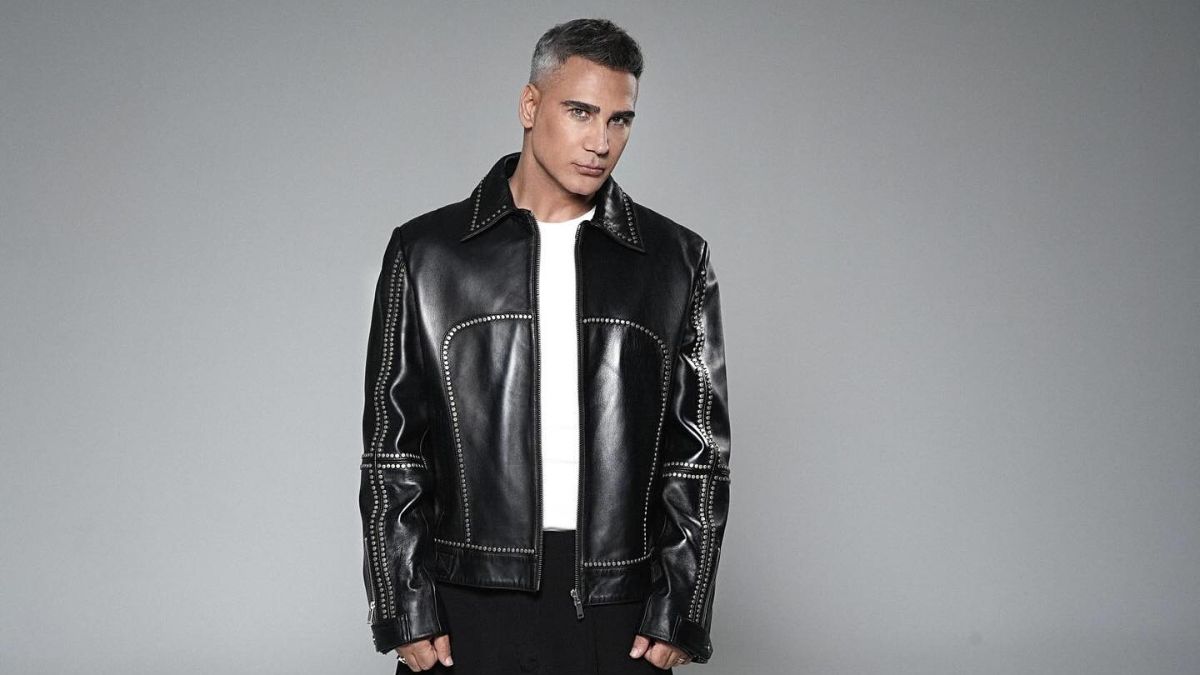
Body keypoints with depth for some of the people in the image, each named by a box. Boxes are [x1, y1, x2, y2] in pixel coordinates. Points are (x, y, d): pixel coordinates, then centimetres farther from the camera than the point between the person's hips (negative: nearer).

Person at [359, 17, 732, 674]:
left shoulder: (677, 260, 6)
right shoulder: (426, 252, 3)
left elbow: (700, 450, 5)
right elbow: (392, 447, 3)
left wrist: (680, 613, -1)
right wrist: (403, 612, -3)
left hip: (619, 610, 1)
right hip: (469, 607, 0)